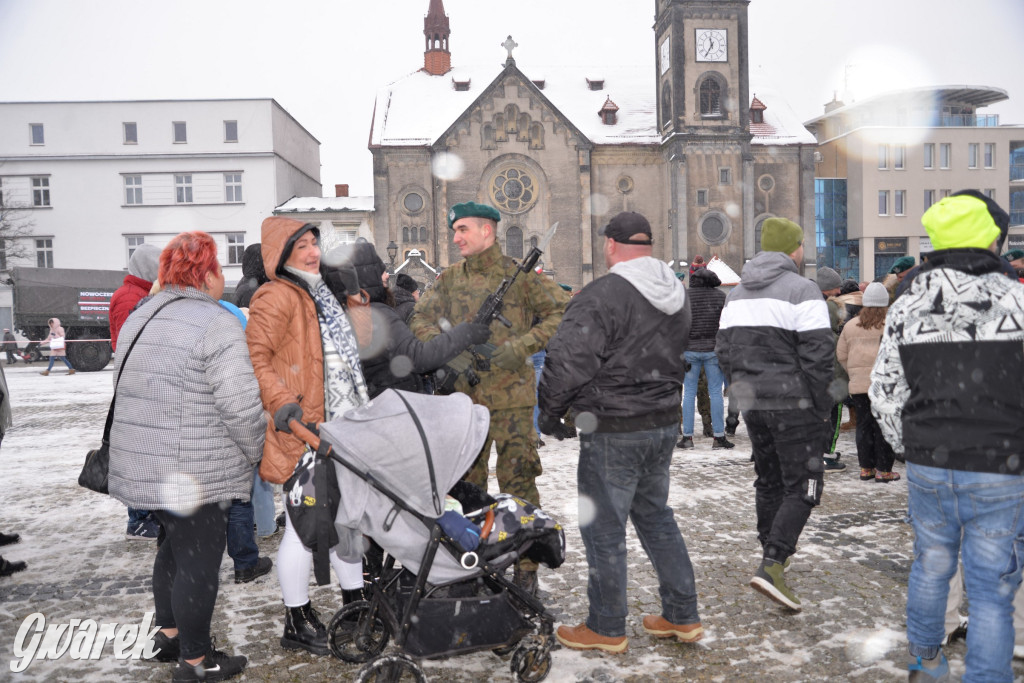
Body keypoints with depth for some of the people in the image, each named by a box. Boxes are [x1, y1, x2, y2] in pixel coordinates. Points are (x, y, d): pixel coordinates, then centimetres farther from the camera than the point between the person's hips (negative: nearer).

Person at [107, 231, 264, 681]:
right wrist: (254, 452, -6)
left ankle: (169, 635, 39)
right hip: (196, 472, -9)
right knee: (199, 562, 3)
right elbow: (240, 404, -22)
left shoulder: (139, 318, 12)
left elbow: (125, 388, 18)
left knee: (173, 550, 24)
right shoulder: (217, 324, -17)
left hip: (146, 465, 9)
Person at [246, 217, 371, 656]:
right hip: (304, 430, -9)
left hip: (339, 427, 9)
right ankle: (297, 623, 15)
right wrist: (280, 402, -28)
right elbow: (255, 357, -20)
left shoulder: (324, 295, 17)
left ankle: (355, 603, 32)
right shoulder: (277, 298, -12)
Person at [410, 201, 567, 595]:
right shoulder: (450, 279, 12)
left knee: (518, 484, -1)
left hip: (512, 397, -4)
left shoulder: (519, 276, -2)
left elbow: (563, 311, -5)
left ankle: (526, 570, 11)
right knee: (467, 484, 12)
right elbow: (420, 319, 9)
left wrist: (523, 345, -15)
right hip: (464, 396, 5)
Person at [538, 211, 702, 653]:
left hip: (614, 430, -8)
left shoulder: (603, 295, -18)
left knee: (603, 527, 5)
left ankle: (606, 629, 19)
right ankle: (682, 616, 29)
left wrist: (550, 413, -6)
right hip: (665, 422, 8)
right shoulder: (677, 296, 9)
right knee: (655, 515, 21)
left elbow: (567, 361, -20)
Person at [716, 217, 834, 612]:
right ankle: (772, 565, -10)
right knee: (803, 486, 0)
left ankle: (772, 554, 30)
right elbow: (818, 354, -16)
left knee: (769, 480, 20)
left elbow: (724, 351, 12)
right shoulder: (802, 290, -10)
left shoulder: (737, 294, 12)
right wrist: (821, 405, -7)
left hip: (752, 403, 7)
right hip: (791, 404, -7)